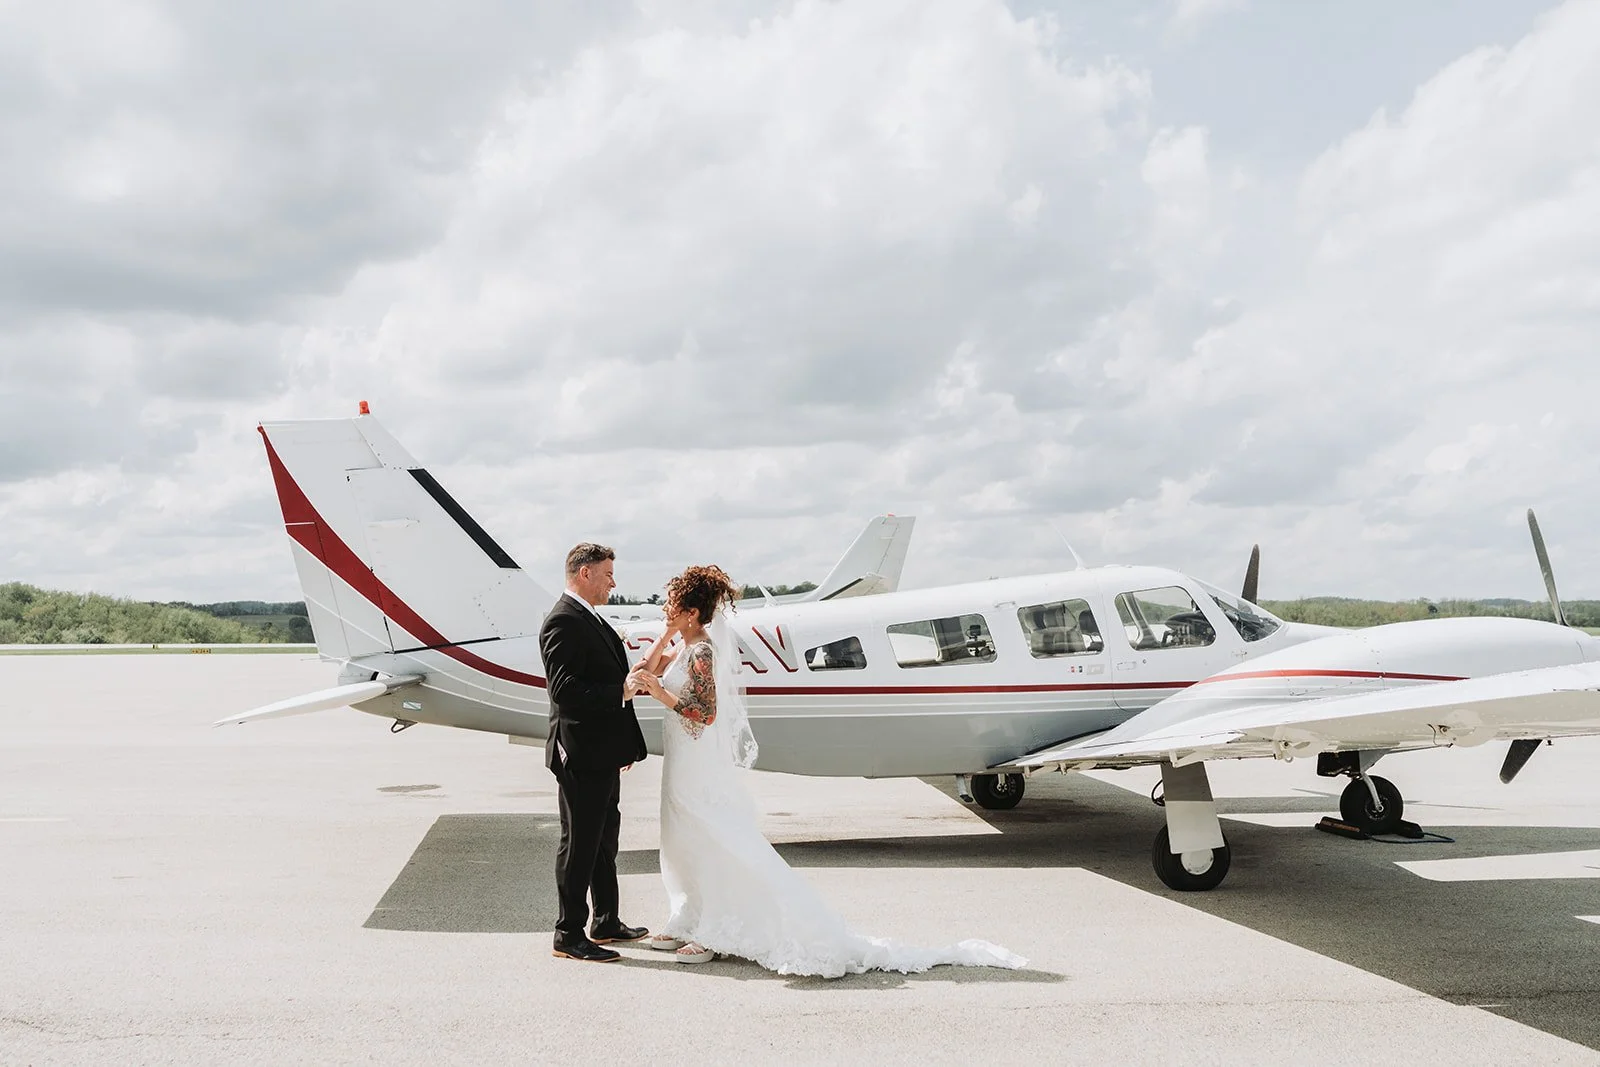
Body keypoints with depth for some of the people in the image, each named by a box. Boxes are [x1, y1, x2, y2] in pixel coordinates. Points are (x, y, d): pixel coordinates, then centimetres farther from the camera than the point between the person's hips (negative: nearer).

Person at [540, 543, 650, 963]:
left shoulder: (590, 619, 16)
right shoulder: (564, 621, -17)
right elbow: (564, 688, -25)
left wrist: (623, 745, 21)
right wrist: (622, 692, -24)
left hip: (601, 753, 10)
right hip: (582, 754, -10)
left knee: (604, 839, 18)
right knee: (579, 844, -2)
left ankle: (607, 923, 30)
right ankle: (569, 936, 8)